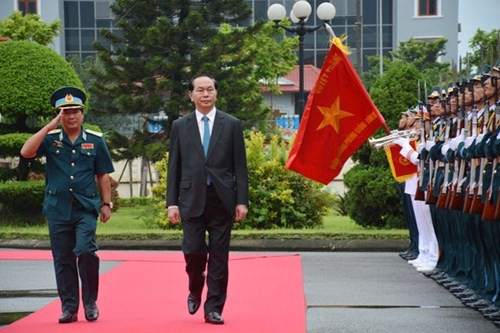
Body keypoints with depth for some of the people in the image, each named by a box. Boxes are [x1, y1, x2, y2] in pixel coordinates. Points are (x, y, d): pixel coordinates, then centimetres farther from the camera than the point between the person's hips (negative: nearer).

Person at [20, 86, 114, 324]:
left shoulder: (95, 140, 6)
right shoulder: (50, 139, 5)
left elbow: (103, 175, 9)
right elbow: (26, 152, -12)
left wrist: (106, 203, 4)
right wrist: (51, 126, -12)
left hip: (86, 207, -1)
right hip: (58, 208, 2)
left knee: (85, 251, -17)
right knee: (63, 259, 4)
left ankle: (90, 302, 1)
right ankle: (69, 308, 13)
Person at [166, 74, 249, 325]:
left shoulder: (231, 125, 5)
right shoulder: (180, 126, 8)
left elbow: (240, 166, 4)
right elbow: (174, 168, 7)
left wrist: (241, 201, -3)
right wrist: (172, 202, 0)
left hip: (222, 200, 0)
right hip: (192, 199, 0)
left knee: (219, 256, 1)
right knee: (193, 251, -5)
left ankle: (213, 308, 10)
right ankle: (195, 291, 25)